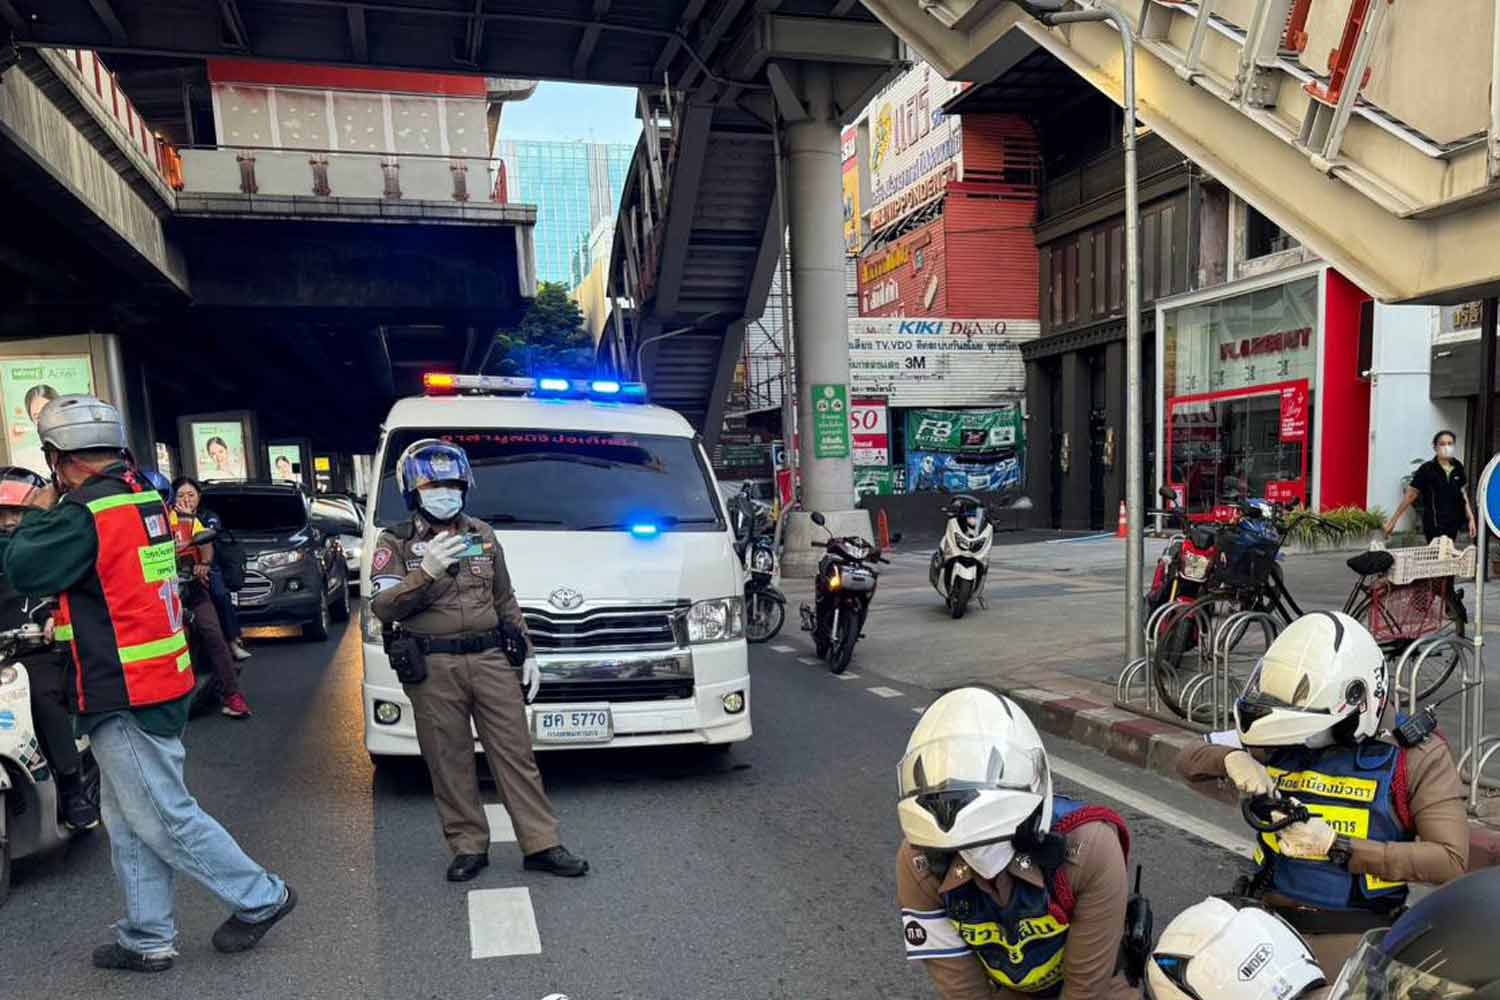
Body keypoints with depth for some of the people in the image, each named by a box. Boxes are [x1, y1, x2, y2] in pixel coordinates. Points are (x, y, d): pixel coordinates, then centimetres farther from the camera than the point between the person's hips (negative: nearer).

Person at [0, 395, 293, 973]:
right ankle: (147, 939, 24)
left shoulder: (86, 511, -19)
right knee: (131, 822, 16)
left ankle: (259, 898, 10)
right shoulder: (144, 498, 10)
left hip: (125, 695, -10)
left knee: (163, 817, 0)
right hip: (159, 682, 10)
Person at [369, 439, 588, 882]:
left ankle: (542, 845, 10)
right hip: (433, 668, -2)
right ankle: (469, 846, 20)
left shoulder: (482, 535, 12)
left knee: (516, 754, 3)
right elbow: (383, 608, -11)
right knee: (450, 763, 5)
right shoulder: (395, 543, 1)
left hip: (491, 659, 3)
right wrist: (426, 573, -25)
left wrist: (527, 653, 13)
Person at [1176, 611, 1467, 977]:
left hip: (1352, 931, -2)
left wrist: (1337, 847, -17)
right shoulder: (1282, 740, 5)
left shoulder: (1417, 755, -3)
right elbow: (1189, 761, 11)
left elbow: (1451, 860, -11)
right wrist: (1232, 757, -12)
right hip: (1268, 914, 3)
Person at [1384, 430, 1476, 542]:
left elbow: (1463, 495, 13)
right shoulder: (1427, 469, -10)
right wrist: (1393, 520, -10)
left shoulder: (1458, 468, 5)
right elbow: (1410, 495, -8)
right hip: (1434, 524, -5)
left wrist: (1471, 519, 10)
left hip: (1453, 523, 5)